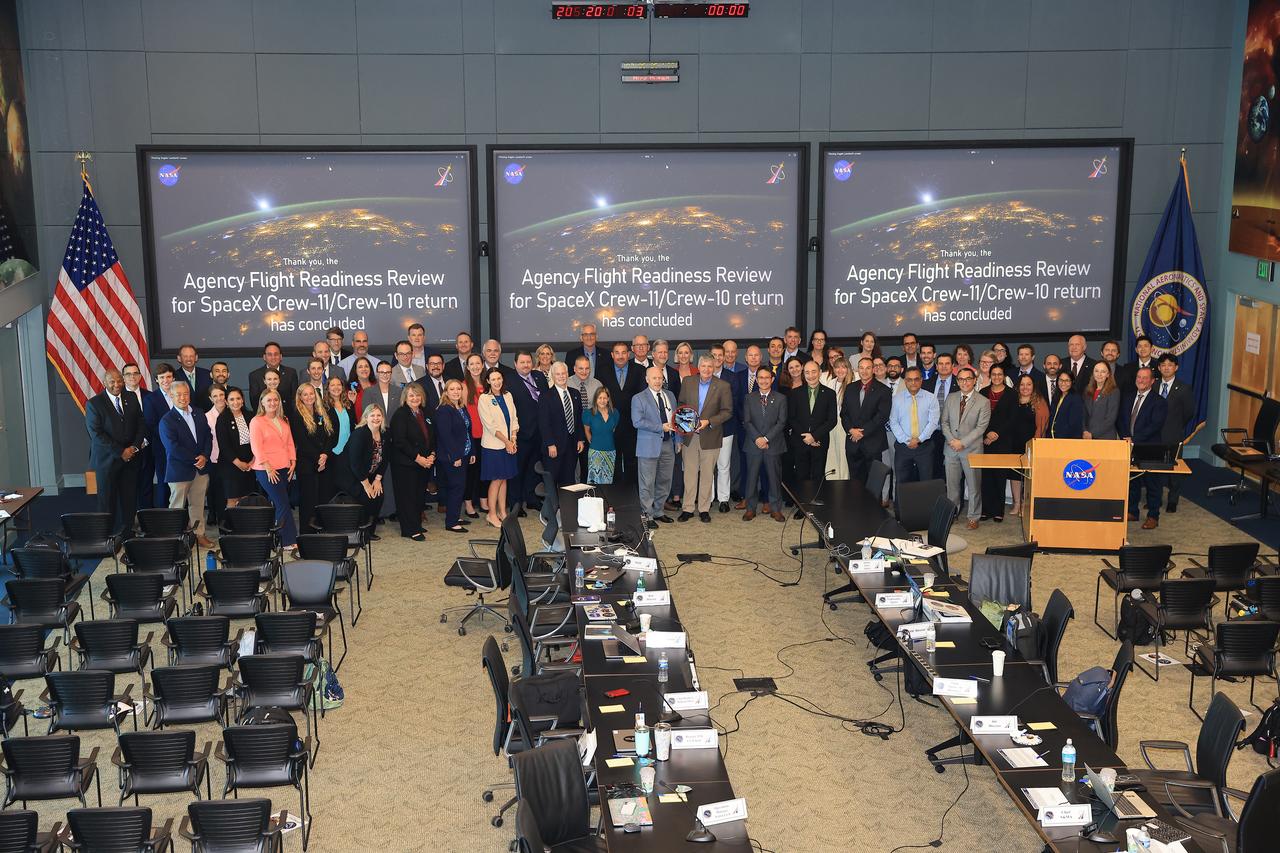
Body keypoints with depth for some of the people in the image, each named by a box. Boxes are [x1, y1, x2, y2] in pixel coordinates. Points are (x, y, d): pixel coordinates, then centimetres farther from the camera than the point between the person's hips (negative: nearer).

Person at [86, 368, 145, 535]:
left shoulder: (132, 399, 7)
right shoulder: (94, 403, -6)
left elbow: (141, 425, 8)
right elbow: (97, 434, -11)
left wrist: (134, 447, -8)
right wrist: (120, 452, -14)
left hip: (130, 457, 3)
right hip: (107, 459, -3)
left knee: (129, 499, 3)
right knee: (107, 501, 4)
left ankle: (127, 533, 10)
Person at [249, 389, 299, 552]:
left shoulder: (283, 421, 16)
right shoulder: (256, 422, -5)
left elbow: (290, 443, 18)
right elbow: (256, 447, -10)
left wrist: (293, 463, 6)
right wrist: (268, 468, -15)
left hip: (284, 468, 6)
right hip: (267, 471, -6)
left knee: (276, 505, 7)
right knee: (283, 504, -11)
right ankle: (290, 542, -9)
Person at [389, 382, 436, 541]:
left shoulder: (425, 414, 13)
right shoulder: (400, 414, -9)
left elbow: (432, 437, 16)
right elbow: (399, 441, -16)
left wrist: (432, 455, -1)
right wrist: (418, 458, -17)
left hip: (424, 462, 6)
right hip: (405, 463, -6)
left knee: (420, 495, 7)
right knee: (408, 496, -4)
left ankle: (417, 525, 19)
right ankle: (411, 530, 1)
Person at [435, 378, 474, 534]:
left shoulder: (463, 409, 13)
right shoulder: (443, 410, -14)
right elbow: (445, 435, -19)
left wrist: (472, 452, 13)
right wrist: (455, 457, -21)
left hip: (463, 455, 8)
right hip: (450, 457, -8)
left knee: (460, 486, 12)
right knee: (457, 486, -7)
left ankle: (455, 516, 23)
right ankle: (451, 522, -1)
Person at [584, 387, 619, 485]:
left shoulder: (614, 413, 3)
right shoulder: (589, 413, -5)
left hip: (611, 451, 4)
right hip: (595, 451, -4)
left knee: (608, 480, 7)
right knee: (595, 480, -10)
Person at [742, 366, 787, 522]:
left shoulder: (780, 399, 4)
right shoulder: (749, 398, 8)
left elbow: (781, 422, -3)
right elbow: (746, 422, 1)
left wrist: (766, 438, -12)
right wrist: (757, 438, -13)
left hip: (773, 444, -1)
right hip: (753, 444, 1)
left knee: (774, 477, 4)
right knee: (752, 476, 3)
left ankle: (775, 509, 13)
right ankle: (751, 508, 12)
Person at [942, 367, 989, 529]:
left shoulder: (983, 402, -5)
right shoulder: (950, 399, 8)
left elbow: (981, 427, -10)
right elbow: (945, 422, 8)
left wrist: (963, 442, -15)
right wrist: (951, 440, -9)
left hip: (971, 449, -3)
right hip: (951, 449, 3)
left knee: (973, 485, 3)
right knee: (951, 484, 9)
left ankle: (973, 517, 13)